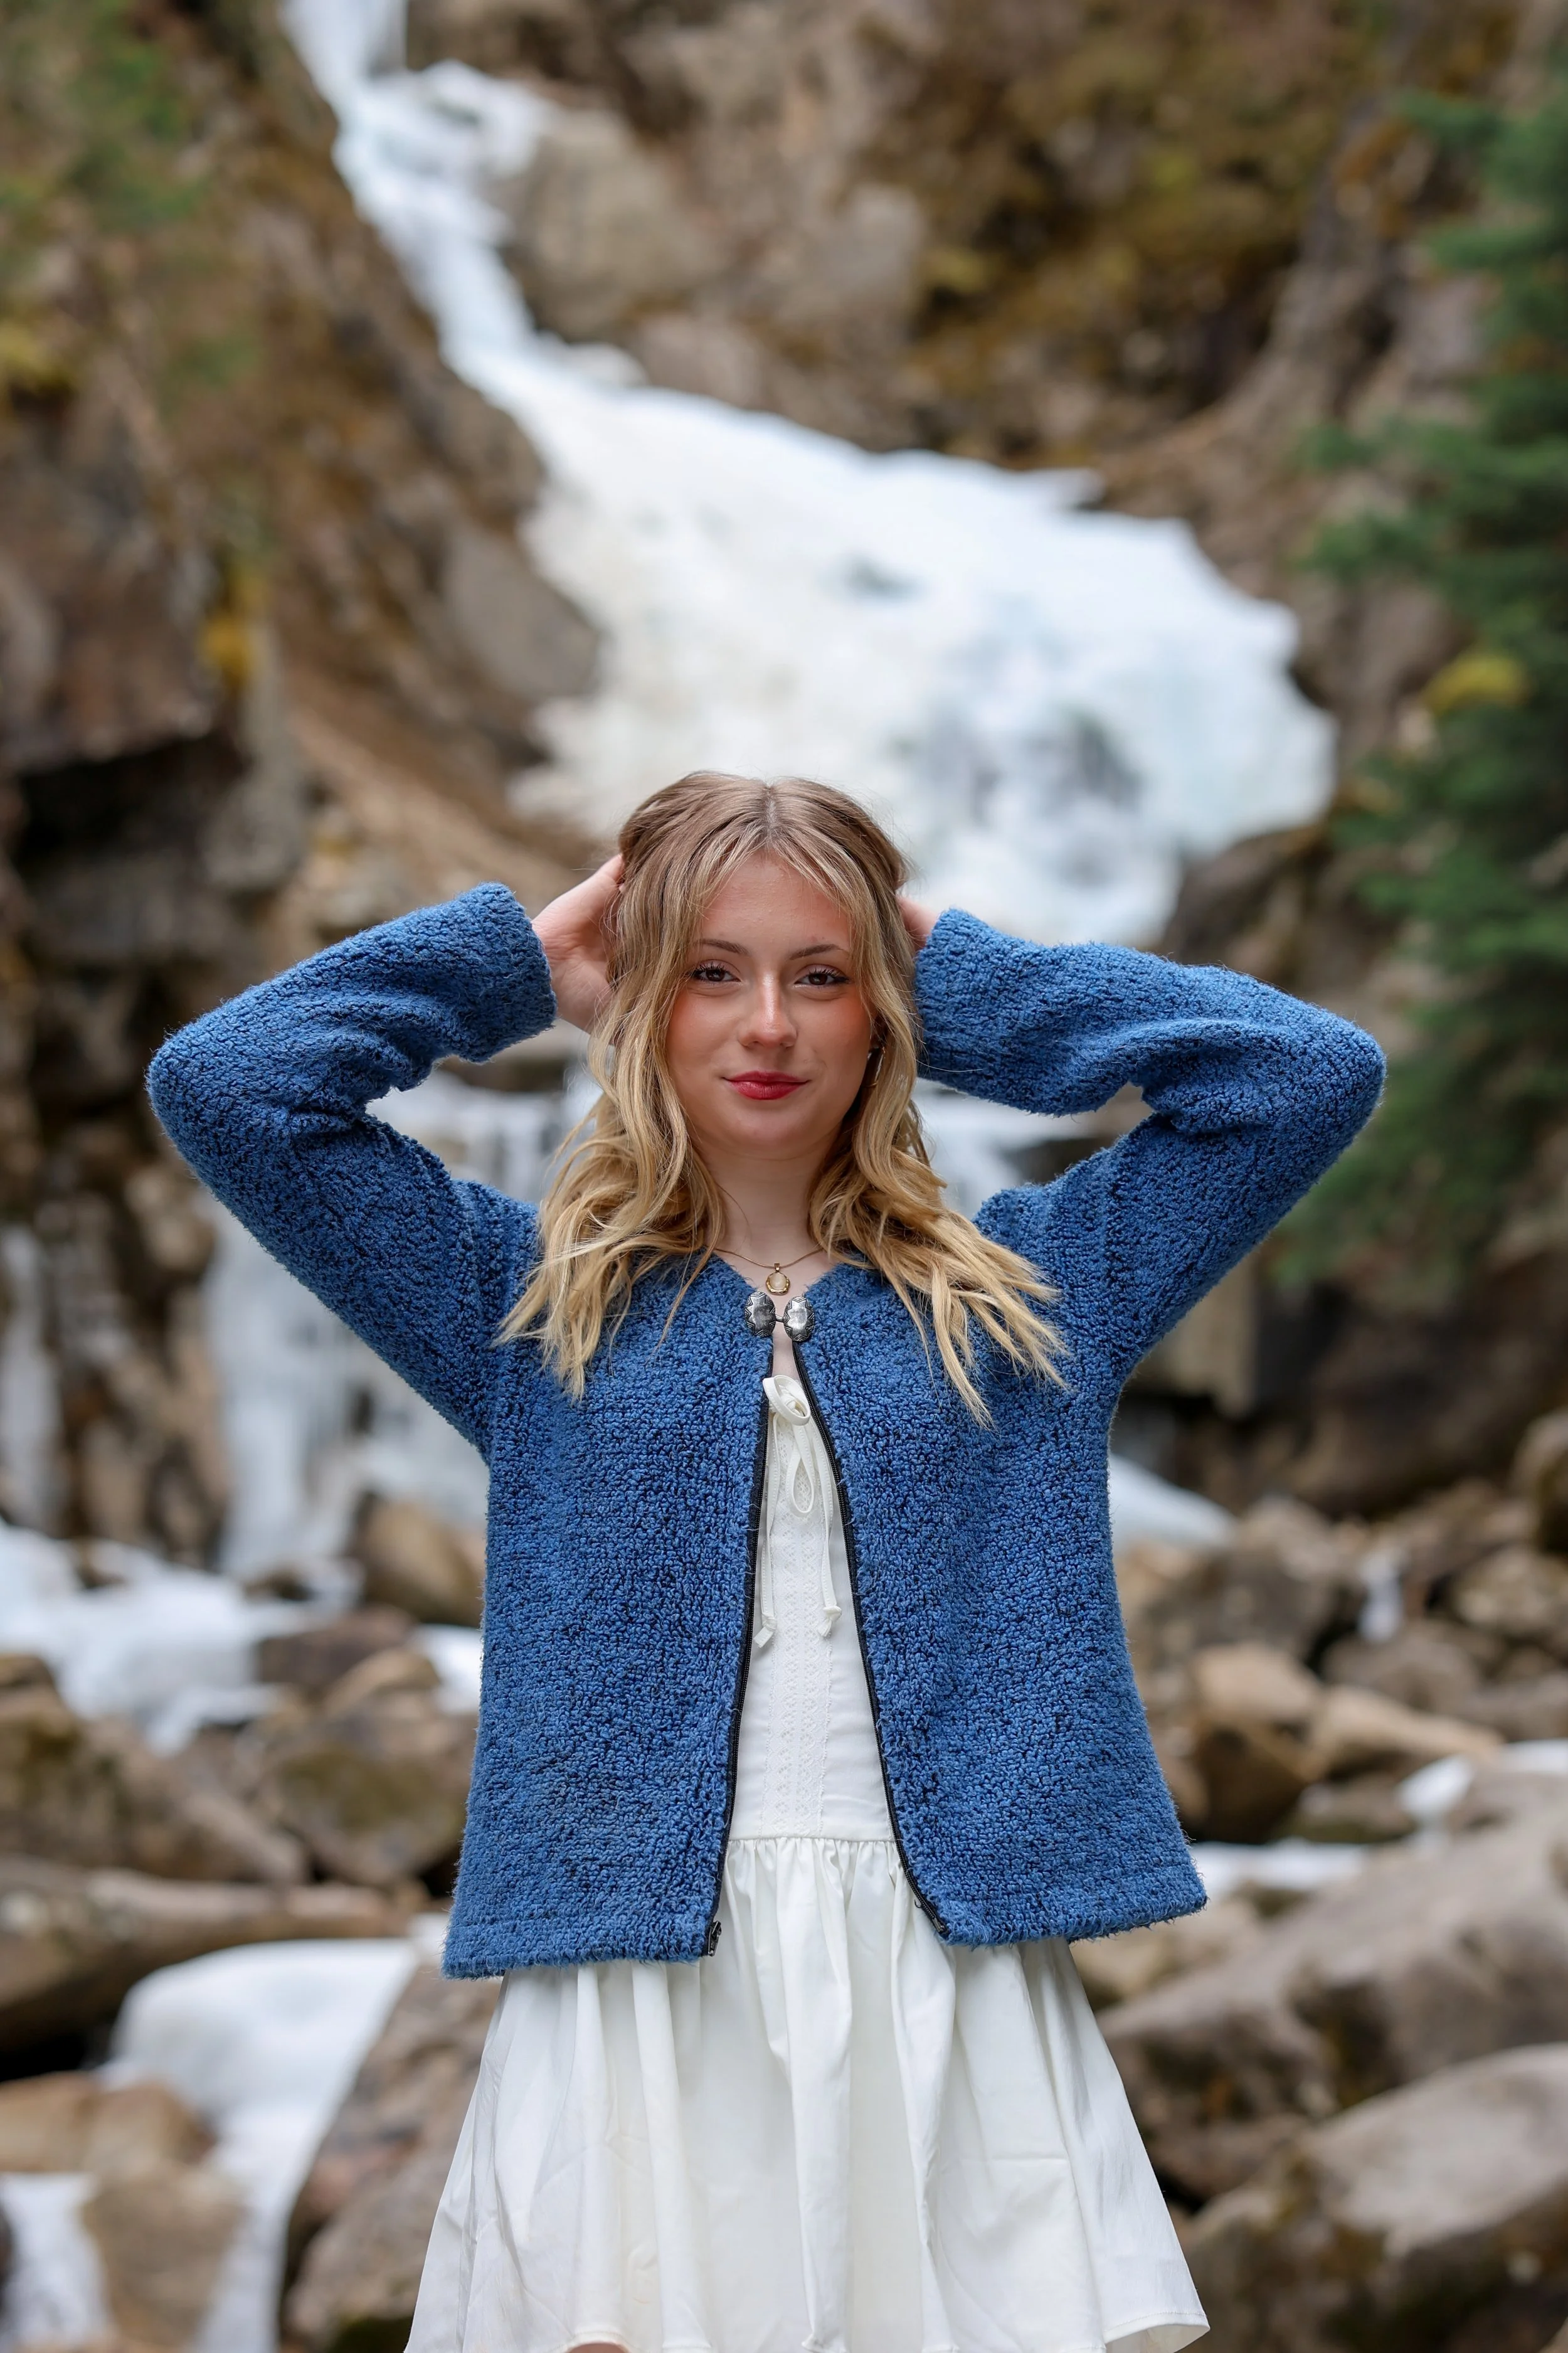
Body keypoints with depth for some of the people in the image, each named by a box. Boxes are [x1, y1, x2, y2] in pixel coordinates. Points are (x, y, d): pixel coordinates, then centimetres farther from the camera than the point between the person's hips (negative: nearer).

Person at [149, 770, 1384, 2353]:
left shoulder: (1025, 1295, 14)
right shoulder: (531, 1302, 12)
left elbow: (1316, 1070, 9)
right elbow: (223, 1081, 5)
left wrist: (971, 983, 14)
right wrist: (518, 965, 13)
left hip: (953, 1994, 1)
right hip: (633, 1996, -1)